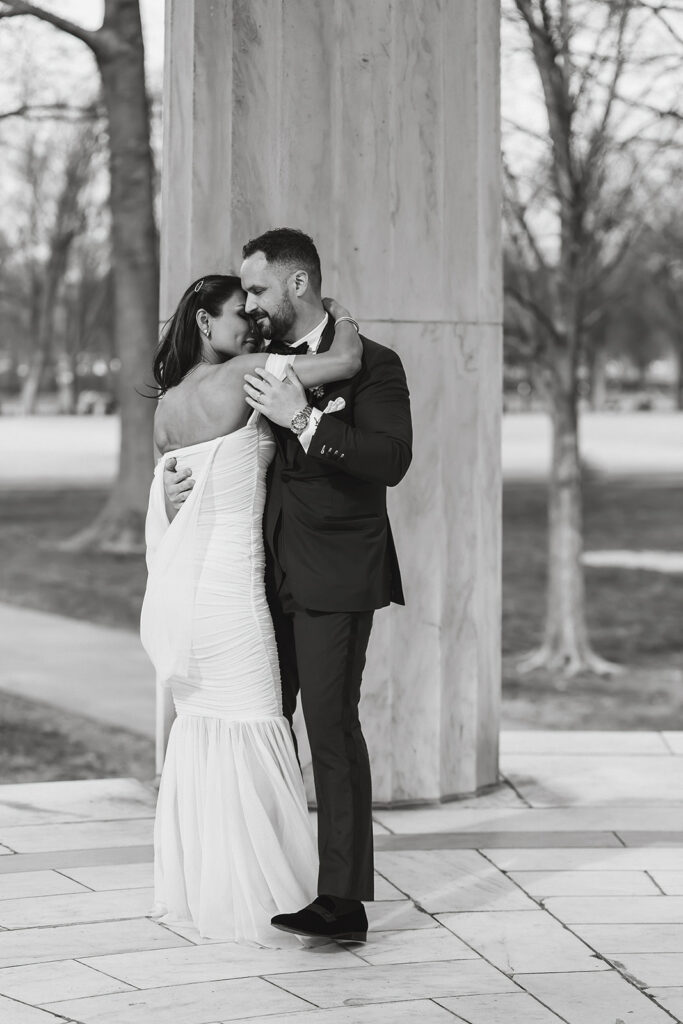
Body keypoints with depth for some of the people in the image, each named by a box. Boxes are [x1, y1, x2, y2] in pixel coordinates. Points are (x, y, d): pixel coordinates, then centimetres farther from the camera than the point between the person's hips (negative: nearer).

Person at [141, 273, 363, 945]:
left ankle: (191, 889, 20)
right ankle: (247, 900, 2)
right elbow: (347, 362, -15)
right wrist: (340, 316, 4)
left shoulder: (167, 404, 10)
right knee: (249, 727, -1)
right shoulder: (243, 375, -12)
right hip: (228, 581, -8)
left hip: (179, 579, 8)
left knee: (198, 724, 14)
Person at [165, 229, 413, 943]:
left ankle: (344, 902, -9)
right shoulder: (264, 362, 13)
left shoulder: (371, 365, -6)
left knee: (331, 728, -10)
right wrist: (178, 477, 2)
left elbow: (391, 460, -19)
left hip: (334, 579, -7)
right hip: (271, 575, 7)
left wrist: (304, 420, -25)